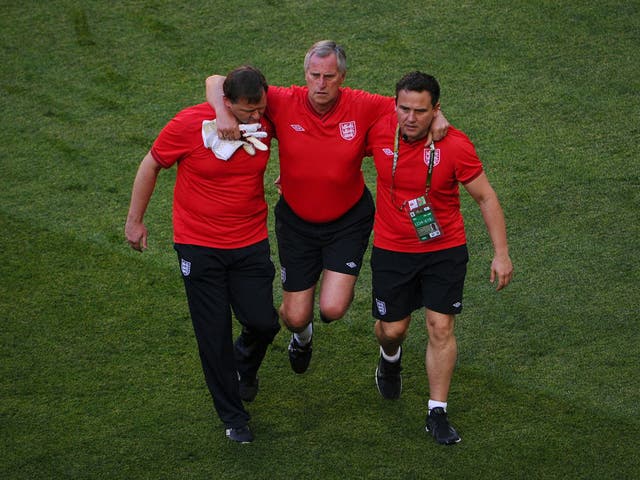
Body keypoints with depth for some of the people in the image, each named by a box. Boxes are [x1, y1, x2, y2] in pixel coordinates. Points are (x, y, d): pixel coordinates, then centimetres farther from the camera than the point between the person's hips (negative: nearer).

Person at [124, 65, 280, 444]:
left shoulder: (266, 121, -11)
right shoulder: (189, 125, -18)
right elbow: (151, 166, -2)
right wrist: (135, 220, 5)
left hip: (250, 242, 2)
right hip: (199, 245, -2)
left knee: (263, 323, -7)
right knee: (214, 335, 2)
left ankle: (245, 363, 31)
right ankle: (233, 418, 20)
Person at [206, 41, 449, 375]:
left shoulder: (361, 107, -16)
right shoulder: (285, 103, -18)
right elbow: (216, 82, -16)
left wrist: (436, 117, -25)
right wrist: (223, 114, -36)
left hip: (348, 219, -1)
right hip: (296, 220, 1)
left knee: (332, 309, -15)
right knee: (295, 317, 5)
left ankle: (339, 282, 25)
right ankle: (302, 334, 46)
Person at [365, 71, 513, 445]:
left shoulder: (455, 146, -20)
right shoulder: (379, 132, -13)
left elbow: (486, 197, -9)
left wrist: (501, 254, -10)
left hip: (445, 249, -2)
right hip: (392, 249, 2)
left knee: (441, 327, -3)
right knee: (392, 328, 9)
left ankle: (438, 413, 9)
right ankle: (391, 358, 47)